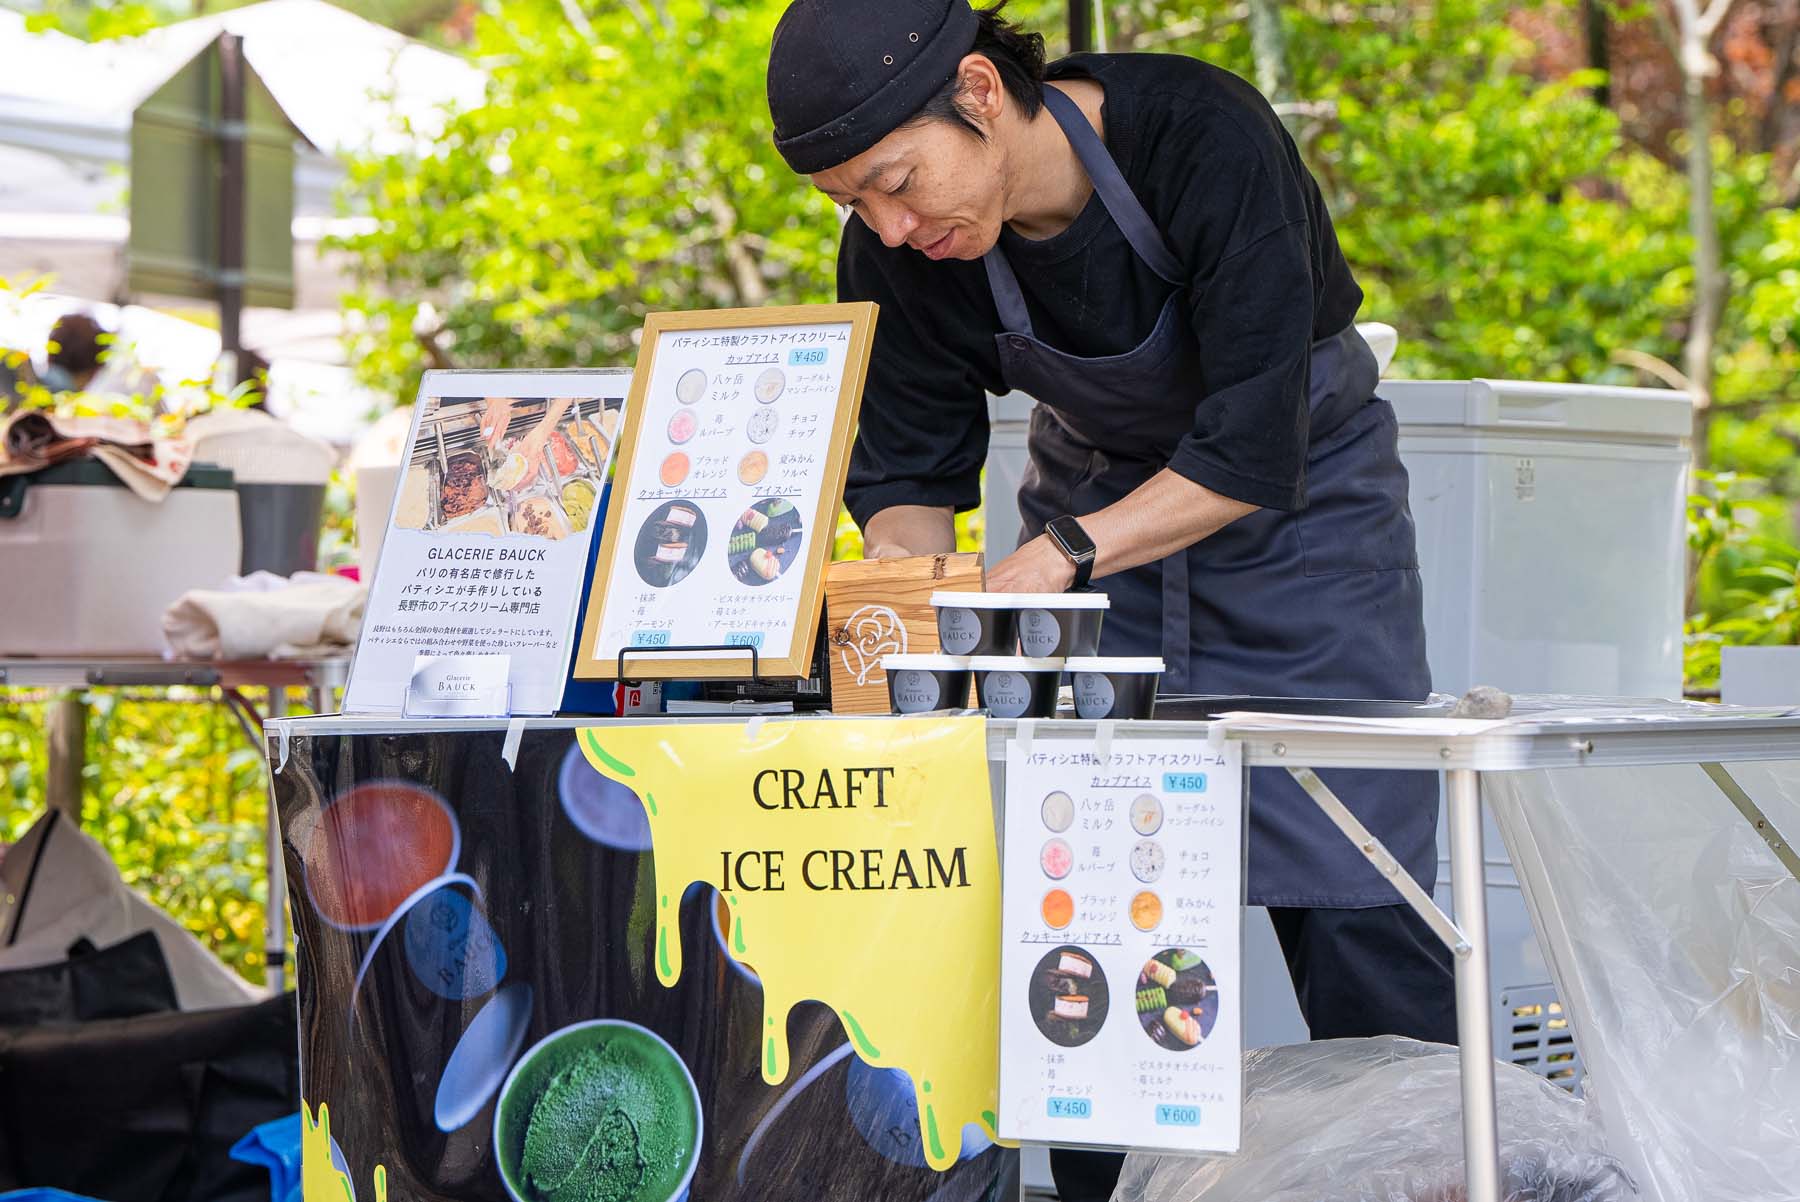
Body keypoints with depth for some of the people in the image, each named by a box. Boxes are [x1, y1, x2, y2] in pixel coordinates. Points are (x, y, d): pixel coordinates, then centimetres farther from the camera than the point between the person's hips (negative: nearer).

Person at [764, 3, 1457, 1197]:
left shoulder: (1206, 137, -32)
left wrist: (1060, 554, -37)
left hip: (1297, 490, -4)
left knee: (1355, 905, -8)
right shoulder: (897, 255, -17)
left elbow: (1253, 449, -32)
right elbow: (907, 472, -7)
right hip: (1099, 491, 4)